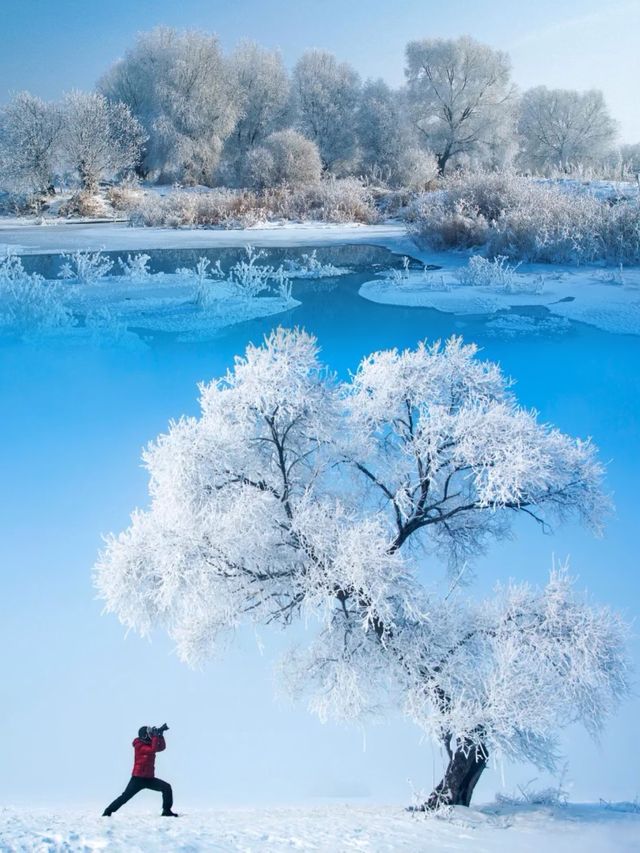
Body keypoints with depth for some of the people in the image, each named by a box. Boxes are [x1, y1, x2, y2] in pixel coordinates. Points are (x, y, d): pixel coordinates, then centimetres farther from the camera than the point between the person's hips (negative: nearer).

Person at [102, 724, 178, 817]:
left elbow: (161, 747, 8)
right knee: (125, 796, -8)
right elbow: (153, 749, -24)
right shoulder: (139, 745, -12)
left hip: (149, 778, 7)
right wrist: (156, 736, -20)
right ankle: (107, 812, 3)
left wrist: (160, 734, -2)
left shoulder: (149, 744, 13)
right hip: (138, 778, -7)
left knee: (167, 787, -6)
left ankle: (166, 811, -3)